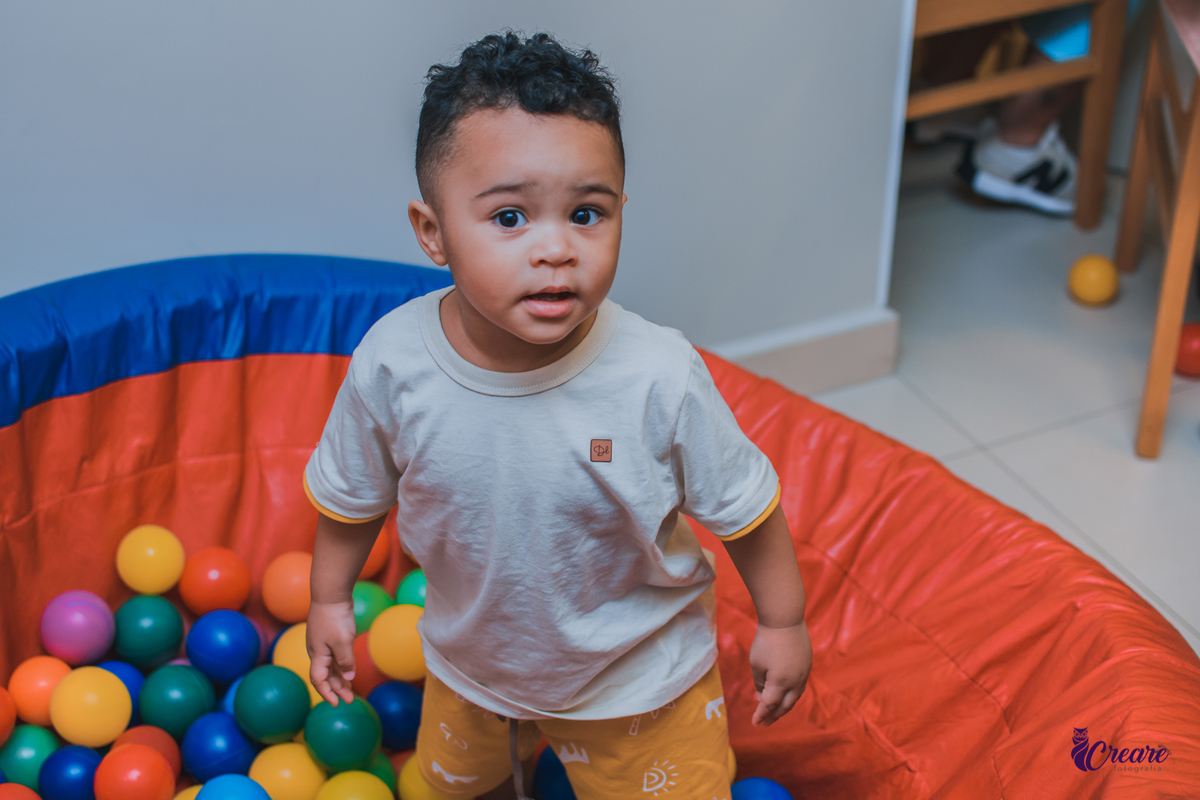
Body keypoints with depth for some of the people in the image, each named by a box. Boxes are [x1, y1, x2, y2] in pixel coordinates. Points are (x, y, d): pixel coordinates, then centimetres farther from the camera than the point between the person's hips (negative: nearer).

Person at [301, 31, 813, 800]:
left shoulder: (661, 377, -31)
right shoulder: (392, 363, -25)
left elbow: (745, 506, -15)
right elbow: (350, 495, -5)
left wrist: (784, 623, -4)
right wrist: (330, 599, 6)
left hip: (636, 674, -2)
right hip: (471, 664, 3)